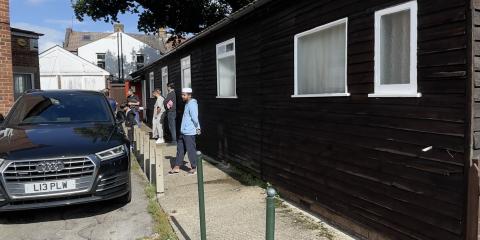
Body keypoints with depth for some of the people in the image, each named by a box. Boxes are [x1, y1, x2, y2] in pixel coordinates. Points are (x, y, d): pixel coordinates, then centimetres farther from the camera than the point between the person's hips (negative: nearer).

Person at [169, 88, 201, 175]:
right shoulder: (187, 104, 15)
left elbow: (195, 118, -22)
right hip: (183, 131, 10)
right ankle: (177, 167, 23)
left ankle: (194, 168, 14)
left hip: (189, 132, -10)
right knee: (180, 149, 14)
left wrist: (197, 128, -11)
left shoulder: (192, 104, -17)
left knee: (191, 150, 1)